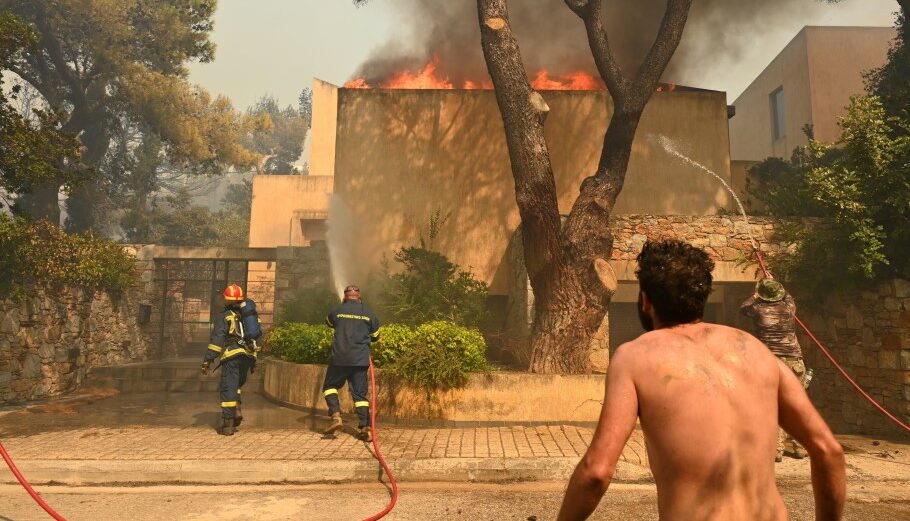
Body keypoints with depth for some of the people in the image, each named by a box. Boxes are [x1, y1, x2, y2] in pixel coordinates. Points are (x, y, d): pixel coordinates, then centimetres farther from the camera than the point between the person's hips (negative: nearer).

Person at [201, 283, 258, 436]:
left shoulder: (225, 316, -2)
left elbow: (216, 339, -11)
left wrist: (207, 360, -9)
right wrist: (254, 361, 26)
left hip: (232, 356, -6)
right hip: (248, 356, 6)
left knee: (228, 389, -1)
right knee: (237, 386, 22)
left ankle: (228, 424, -2)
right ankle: (236, 412, 4)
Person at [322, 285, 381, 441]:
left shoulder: (337, 311, 2)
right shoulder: (369, 313, 3)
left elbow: (328, 322, 25)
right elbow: (375, 336, 14)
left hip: (339, 359, -1)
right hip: (360, 360, 1)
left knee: (330, 386, 18)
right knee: (360, 393, 8)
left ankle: (336, 416, -1)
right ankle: (365, 428, 1)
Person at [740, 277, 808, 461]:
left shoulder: (759, 309, -1)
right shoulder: (789, 307, 6)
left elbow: (743, 308, 21)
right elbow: (788, 297, 31)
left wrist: (754, 296, 37)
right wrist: (774, 284, 44)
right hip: (794, 361, 4)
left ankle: (777, 449, -6)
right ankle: (795, 446, 23)